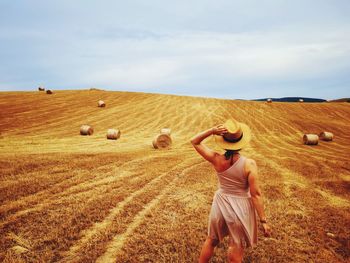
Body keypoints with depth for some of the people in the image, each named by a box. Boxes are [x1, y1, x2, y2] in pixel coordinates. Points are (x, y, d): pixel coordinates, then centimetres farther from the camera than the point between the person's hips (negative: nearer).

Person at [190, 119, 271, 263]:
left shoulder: (217, 160, -16)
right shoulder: (249, 164, -22)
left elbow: (194, 141, -6)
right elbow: (256, 194, -18)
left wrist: (212, 131, -21)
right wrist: (263, 220, -8)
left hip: (220, 204, 3)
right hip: (240, 207, -2)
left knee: (211, 240, 27)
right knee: (236, 249, 17)